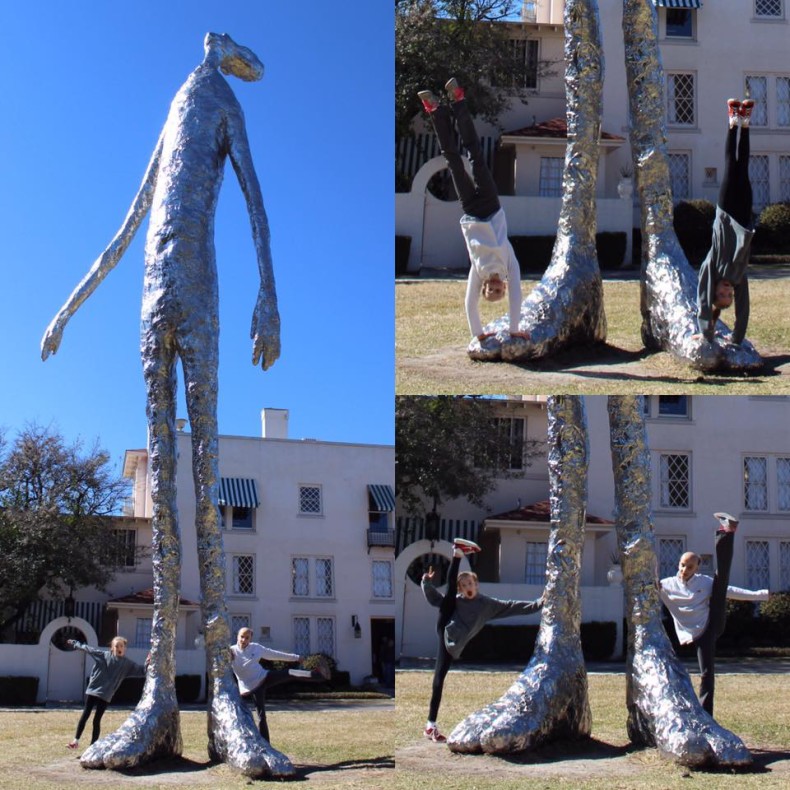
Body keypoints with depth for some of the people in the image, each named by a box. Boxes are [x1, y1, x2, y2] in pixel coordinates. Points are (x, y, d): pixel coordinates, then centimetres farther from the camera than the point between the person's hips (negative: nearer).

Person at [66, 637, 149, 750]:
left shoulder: (127, 664, -1)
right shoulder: (103, 655, -2)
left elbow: (142, 672, -3)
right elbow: (87, 648, 8)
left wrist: (148, 664, -22)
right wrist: (75, 644, 17)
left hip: (105, 695, 0)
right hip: (92, 690, 1)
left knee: (97, 720, 1)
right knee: (85, 715, 4)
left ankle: (93, 745, 8)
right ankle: (76, 740, 15)